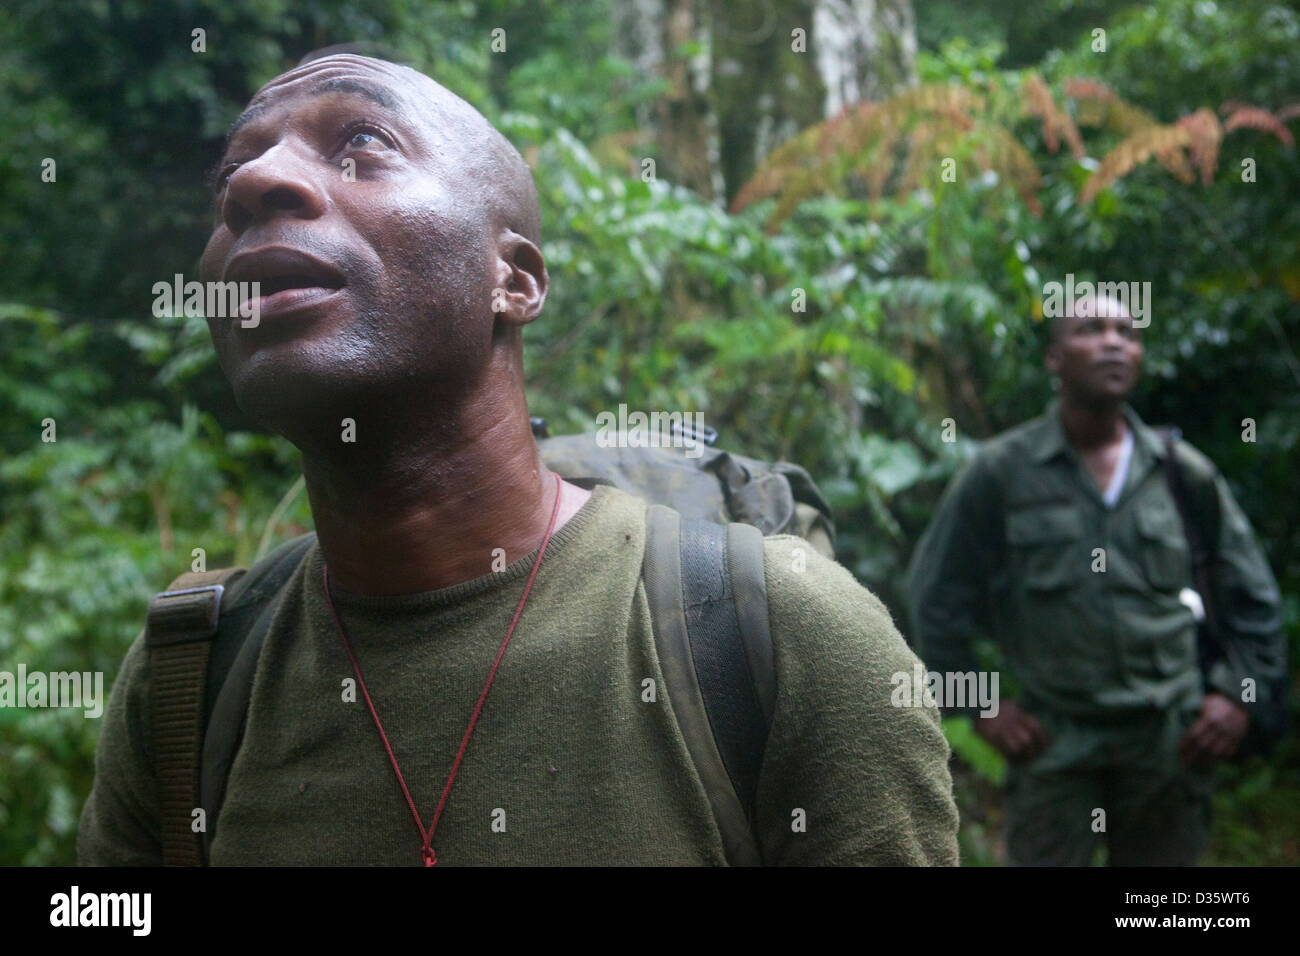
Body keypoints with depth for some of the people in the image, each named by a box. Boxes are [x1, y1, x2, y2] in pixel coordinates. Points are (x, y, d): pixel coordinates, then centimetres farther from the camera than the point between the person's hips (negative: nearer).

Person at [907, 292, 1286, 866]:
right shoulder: (1001, 472, -4)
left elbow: (1251, 594, 14)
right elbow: (936, 595, 2)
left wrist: (1238, 694, 6)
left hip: (1172, 742, 3)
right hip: (1053, 744, -2)